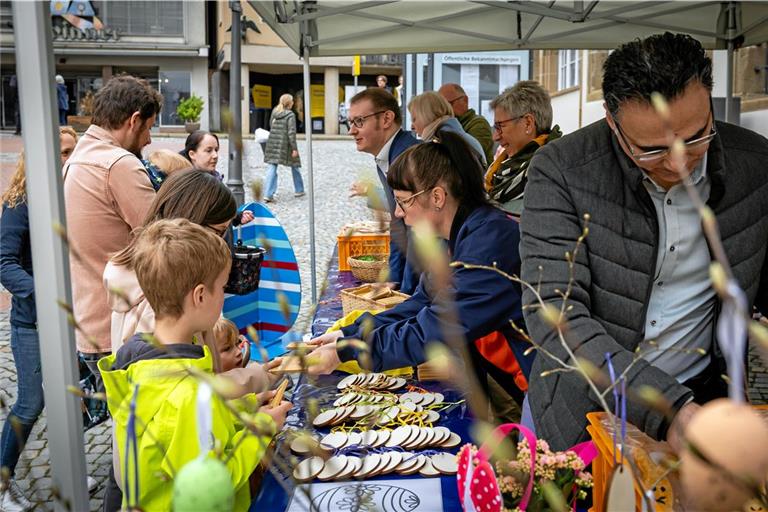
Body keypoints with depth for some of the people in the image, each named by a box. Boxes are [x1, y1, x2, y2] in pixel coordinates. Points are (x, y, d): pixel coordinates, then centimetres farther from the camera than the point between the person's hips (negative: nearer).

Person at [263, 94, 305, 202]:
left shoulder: (274, 112, 7)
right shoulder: (290, 115, -11)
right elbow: (291, 132, -15)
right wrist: (294, 148, -14)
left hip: (273, 143, 4)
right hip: (285, 145, -4)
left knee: (271, 168, 1)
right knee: (295, 166, 16)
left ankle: (268, 194, -9)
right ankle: (299, 190, 28)